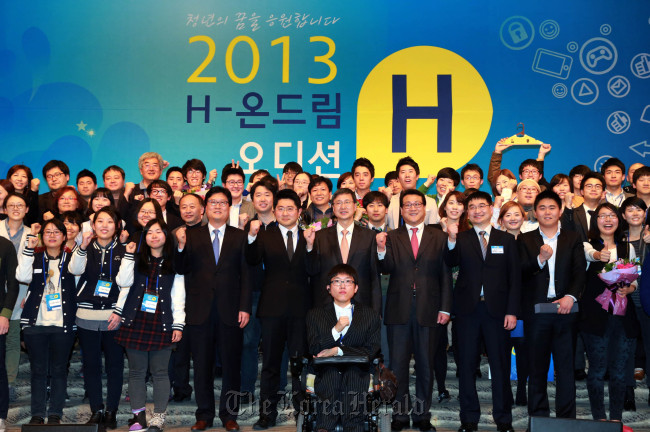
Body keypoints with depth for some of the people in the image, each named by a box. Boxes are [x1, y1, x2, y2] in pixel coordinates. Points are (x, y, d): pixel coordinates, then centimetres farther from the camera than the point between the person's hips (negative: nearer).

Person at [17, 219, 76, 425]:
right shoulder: (34, 258, 8)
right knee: (38, 369, 5)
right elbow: (22, 276, -10)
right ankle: (37, 413, 14)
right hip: (36, 323, 1)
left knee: (59, 369, 5)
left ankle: (55, 414, 14)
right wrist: (29, 248, -15)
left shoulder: (70, 258, 8)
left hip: (63, 323, -1)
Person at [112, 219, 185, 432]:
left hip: (161, 324, -2)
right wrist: (128, 256, -4)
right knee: (136, 371, 5)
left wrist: (178, 324, -2)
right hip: (135, 321, 2)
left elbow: (178, 297, 4)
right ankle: (138, 415, 13)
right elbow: (123, 283, -2)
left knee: (159, 372, 0)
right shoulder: (137, 260, 13)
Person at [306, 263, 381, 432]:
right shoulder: (315, 315, 17)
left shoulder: (371, 315, 16)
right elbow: (314, 350, 5)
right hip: (327, 372, 0)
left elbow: (371, 351, 4)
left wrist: (337, 351, -5)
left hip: (356, 372, 0)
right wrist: (336, 329, -9)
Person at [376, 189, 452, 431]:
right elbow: (387, 269, -4)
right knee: (398, 365, 4)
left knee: (425, 366, 8)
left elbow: (445, 275, 3)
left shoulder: (439, 237, 6)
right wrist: (381, 249, -23)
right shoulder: (392, 237, 8)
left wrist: (445, 308, -3)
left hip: (428, 311, 0)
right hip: (399, 310, 0)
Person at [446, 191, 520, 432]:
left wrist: (512, 311, -4)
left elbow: (515, 278, 5)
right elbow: (451, 263, -12)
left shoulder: (506, 240, 8)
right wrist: (452, 240, -30)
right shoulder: (461, 239, 7)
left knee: (500, 365, 5)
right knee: (467, 364, 6)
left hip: (497, 309, 0)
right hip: (467, 309, 0)